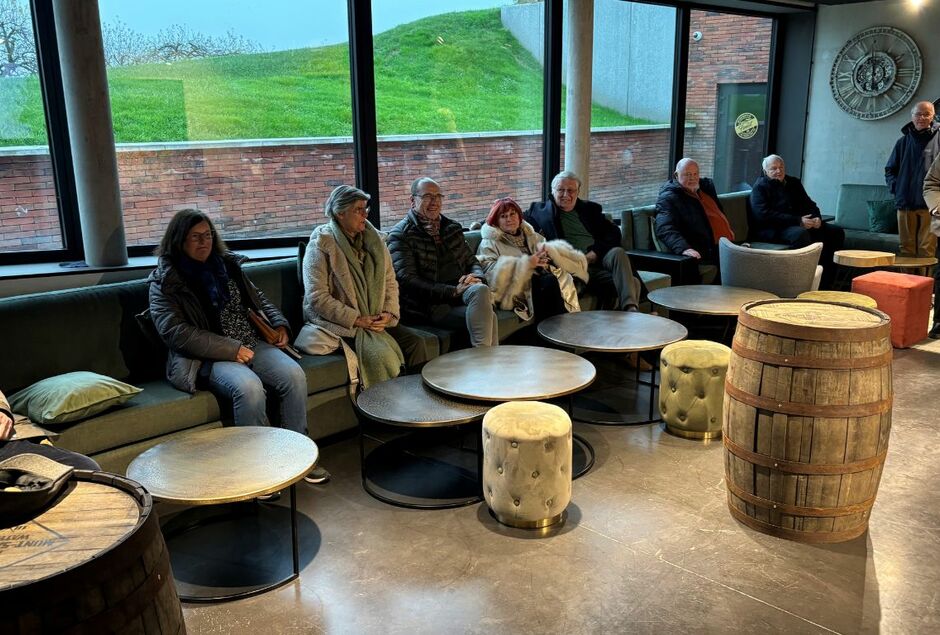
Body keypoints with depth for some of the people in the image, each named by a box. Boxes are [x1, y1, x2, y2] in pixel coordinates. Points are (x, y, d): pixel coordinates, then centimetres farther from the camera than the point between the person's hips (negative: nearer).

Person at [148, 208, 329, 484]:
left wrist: (279, 323, 7)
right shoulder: (165, 282, -1)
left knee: (294, 374, -21)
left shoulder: (227, 265, 16)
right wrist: (230, 350, -19)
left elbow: (257, 298, 27)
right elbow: (175, 331, -13)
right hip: (207, 358, -5)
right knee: (249, 386, -34)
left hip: (250, 344, 5)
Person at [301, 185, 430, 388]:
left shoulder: (374, 239, 12)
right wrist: (357, 320, -17)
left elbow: (390, 282, 13)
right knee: (379, 354, -29)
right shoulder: (321, 244, -7)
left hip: (377, 320, 6)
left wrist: (389, 313, -6)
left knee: (415, 343, -16)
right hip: (340, 324, -6)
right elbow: (318, 297, -14)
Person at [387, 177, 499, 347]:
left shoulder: (452, 228, 21)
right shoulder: (400, 235, 1)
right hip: (432, 305, -5)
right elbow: (407, 280, -10)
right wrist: (453, 291, -17)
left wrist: (476, 277, -2)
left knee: (481, 290, -32)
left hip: (462, 293, 5)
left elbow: (471, 261, 25)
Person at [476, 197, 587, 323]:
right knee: (549, 281, -33)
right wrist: (526, 263, -14)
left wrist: (547, 250, -2)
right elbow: (491, 272, -6)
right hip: (520, 287, -4)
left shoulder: (531, 236, 28)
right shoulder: (490, 244, 12)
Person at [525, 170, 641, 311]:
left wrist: (595, 253, -4)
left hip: (600, 258, 4)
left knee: (618, 252, -33)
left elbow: (614, 233, 12)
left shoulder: (590, 209, 22)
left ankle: (630, 308, -40)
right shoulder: (540, 210, 17)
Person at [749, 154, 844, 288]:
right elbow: (764, 215, -16)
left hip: (801, 224, 8)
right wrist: (798, 221, -21)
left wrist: (816, 218, -6)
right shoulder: (760, 187, -1)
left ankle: (825, 284, -8)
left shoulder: (794, 183, 21)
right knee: (800, 233, -37)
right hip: (773, 229, -8)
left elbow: (809, 204, 21)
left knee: (836, 232, -6)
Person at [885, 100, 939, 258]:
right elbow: (889, 169, 20)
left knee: (927, 250, -6)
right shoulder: (903, 141, 14)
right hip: (905, 204, 4)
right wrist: (895, 186, 5)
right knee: (906, 248, 8)